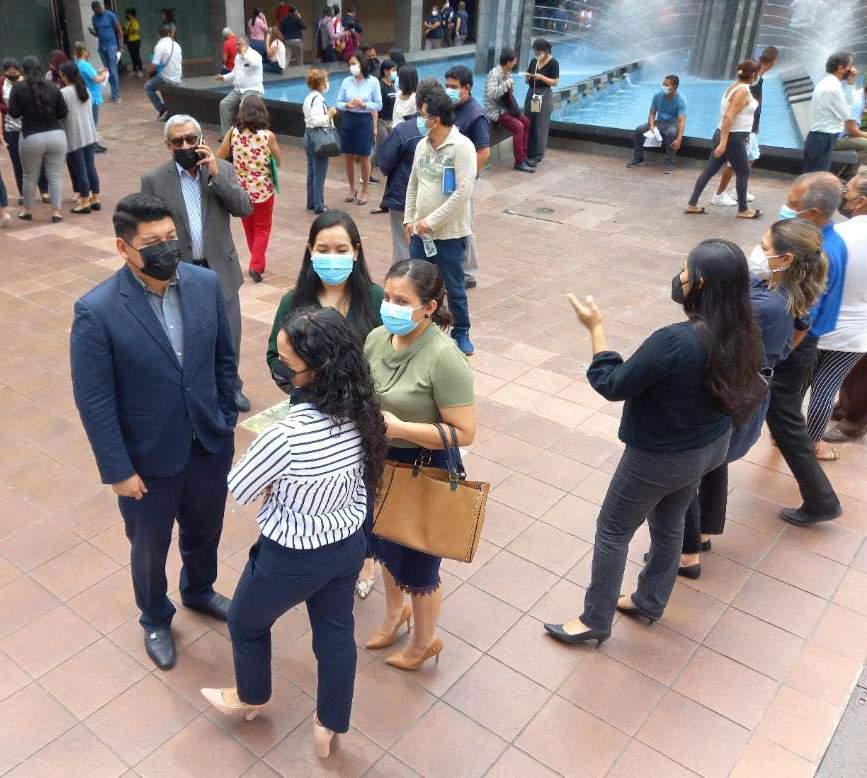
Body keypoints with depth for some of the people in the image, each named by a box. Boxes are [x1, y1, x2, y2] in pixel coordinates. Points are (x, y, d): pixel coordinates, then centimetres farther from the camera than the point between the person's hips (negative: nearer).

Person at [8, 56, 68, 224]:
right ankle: (56, 212, 6)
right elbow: (63, 112, 3)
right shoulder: (52, 88, 2)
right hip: (56, 135, 1)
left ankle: (27, 210, 27)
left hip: (32, 138, -1)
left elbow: (13, 113, -4)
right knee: (55, 176, 7)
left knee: (30, 177, 14)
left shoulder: (18, 88, -2)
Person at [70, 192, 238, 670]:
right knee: (150, 548, 20)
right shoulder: (96, 311, -22)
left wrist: (226, 421, 5)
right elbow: (94, 402, -17)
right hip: (148, 457, -3)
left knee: (204, 531, 26)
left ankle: (200, 591, 57)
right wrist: (118, 470, -14)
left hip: (209, 443, 4)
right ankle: (155, 619, 48)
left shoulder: (206, 284, -9)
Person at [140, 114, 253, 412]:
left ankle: (230, 386, 35)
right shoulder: (154, 180, -7)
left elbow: (245, 208, -12)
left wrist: (216, 174, -20)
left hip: (220, 269, 2)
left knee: (228, 335, 14)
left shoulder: (222, 168, -1)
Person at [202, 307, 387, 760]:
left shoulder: (287, 436, -36)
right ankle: (329, 727, 48)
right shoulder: (362, 411, -15)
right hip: (349, 545, 6)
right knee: (336, 633, 25)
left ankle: (251, 699, 55)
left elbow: (238, 489, -18)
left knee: (246, 623, 26)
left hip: (292, 559, -5)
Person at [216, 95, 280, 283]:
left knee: (249, 228, 22)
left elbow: (219, 158, 0)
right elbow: (278, 162, -1)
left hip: (240, 189, 3)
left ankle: (259, 262, 35)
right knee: (262, 229, 13)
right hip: (262, 190, -2)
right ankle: (256, 265, -1)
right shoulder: (268, 136, -14)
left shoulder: (233, 132, -8)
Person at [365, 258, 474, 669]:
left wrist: (399, 427, -30)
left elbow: (464, 433, -25)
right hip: (381, 463, 6)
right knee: (387, 546, 27)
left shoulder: (444, 358, -28)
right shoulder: (377, 338, -8)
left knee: (417, 561, 14)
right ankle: (395, 612, 56)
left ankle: (425, 640, 42)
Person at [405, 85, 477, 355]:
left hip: (450, 234, -6)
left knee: (454, 287, 7)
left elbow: (463, 192, -21)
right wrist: (409, 218, 6)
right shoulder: (422, 145, 6)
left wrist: (432, 221, -19)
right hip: (421, 231, 6)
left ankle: (461, 333, 25)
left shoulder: (462, 147, -15)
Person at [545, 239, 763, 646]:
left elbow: (614, 385, -24)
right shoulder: (740, 335, -10)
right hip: (710, 446, 8)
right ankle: (650, 601, 46)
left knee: (612, 531, 11)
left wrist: (595, 328, -16)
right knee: (668, 524, 26)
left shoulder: (675, 341, -35)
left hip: (660, 457, -8)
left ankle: (595, 621, 25)